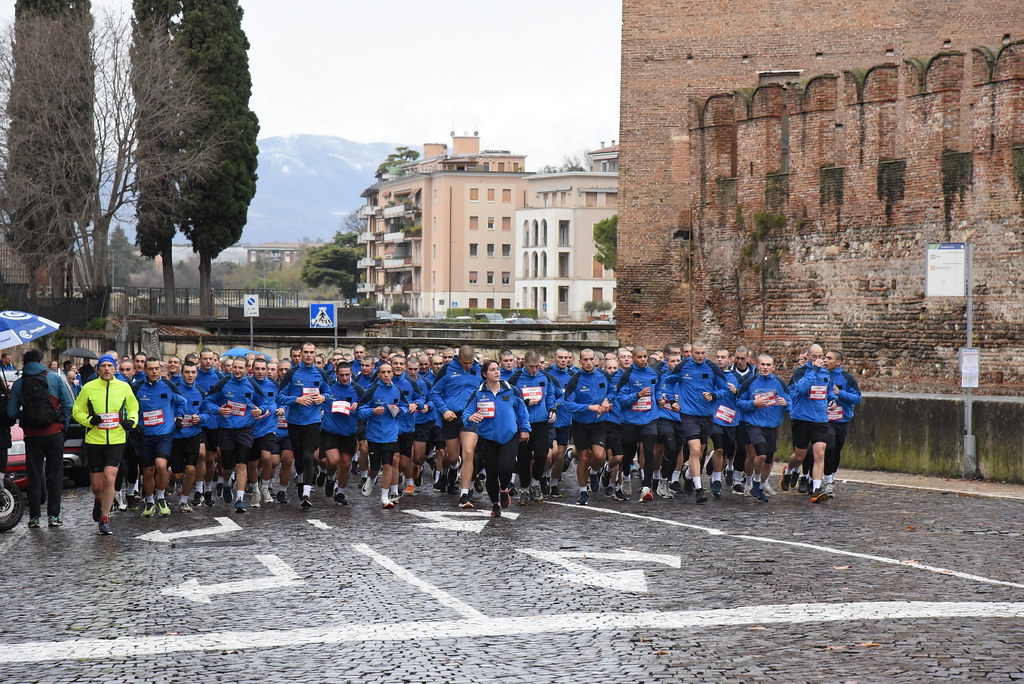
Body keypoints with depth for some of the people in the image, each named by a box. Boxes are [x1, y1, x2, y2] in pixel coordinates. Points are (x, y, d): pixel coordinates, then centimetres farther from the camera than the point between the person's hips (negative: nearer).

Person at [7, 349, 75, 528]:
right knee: (55, 474, 7)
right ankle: (54, 515, 5)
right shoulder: (55, 378, -1)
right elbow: (69, 405, -5)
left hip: (32, 434, 1)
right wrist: (64, 424, 7)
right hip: (54, 432, -1)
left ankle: (34, 516, 8)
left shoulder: (18, 384, 1)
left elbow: (11, 412, -1)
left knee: (34, 475, 9)